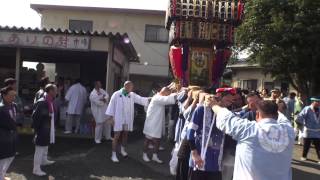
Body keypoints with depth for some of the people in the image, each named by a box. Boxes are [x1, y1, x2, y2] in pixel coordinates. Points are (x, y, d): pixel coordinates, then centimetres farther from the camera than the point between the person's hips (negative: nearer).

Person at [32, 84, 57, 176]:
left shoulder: (50, 102, 5)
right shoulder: (41, 103, -24)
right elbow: (35, 117, -22)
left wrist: (52, 128, 16)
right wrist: (36, 129, -17)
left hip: (48, 130, 9)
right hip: (42, 130, -9)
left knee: (46, 146, 26)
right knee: (40, 149, 0)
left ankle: (44, 160, 46)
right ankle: (36, 169, 11)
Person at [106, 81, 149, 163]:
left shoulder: (132, 95, 2)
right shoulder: (116, 94, -10)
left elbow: (141, 99, -5)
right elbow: (112, 105, -8)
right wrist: (111, 117, -9)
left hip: (128, 119, 5)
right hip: (118, 119, -4)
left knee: (125, 134, 17)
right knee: (117, 136, -2)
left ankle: (122, 149, 40)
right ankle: (114, 154, 7)